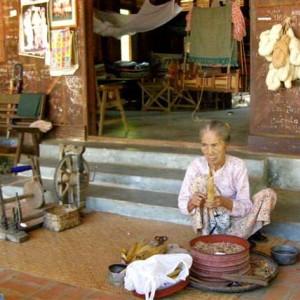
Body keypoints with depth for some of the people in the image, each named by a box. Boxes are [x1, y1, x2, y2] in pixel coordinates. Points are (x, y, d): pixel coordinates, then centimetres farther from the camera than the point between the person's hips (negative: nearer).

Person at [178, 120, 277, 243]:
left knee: (268, 194, -16)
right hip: (209, 225, -1)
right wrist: (192, 202, -37)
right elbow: (182, 206, -13)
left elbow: (245, 206, -18)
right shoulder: (195, 167, -15)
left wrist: (224, 202, -38)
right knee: (199, 180, -24)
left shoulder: (238, 165, -16)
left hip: (233, 223, 1)